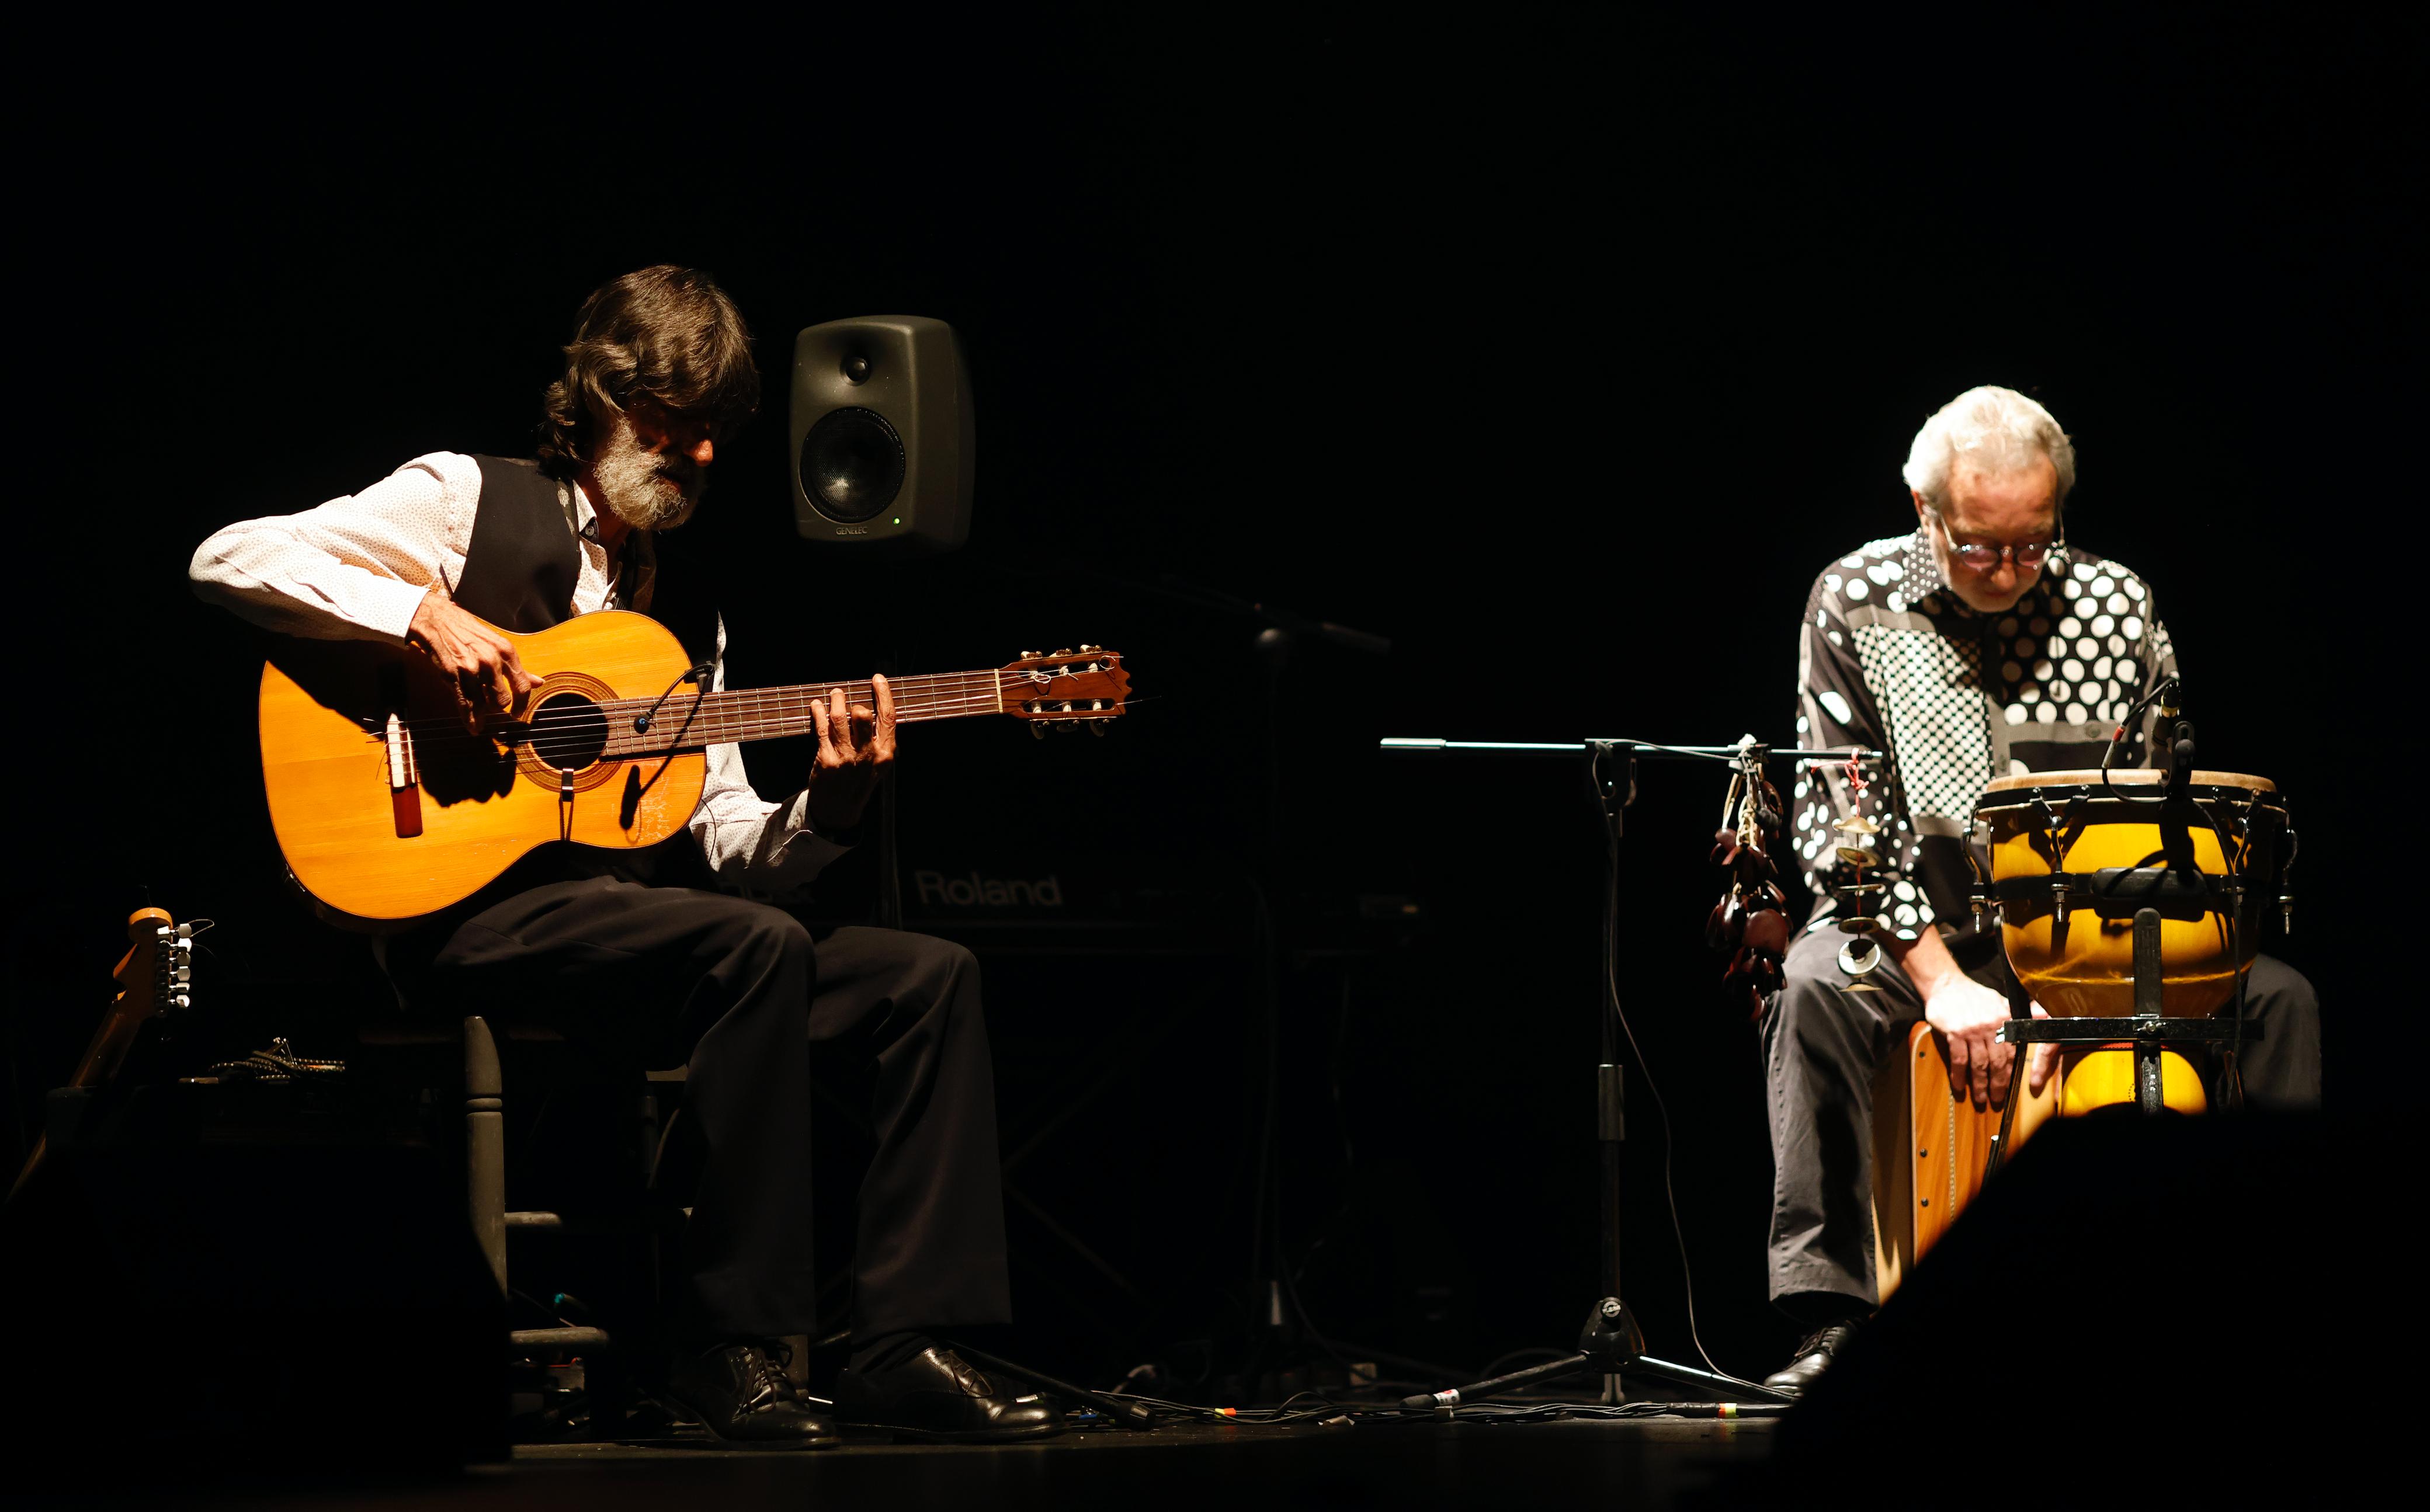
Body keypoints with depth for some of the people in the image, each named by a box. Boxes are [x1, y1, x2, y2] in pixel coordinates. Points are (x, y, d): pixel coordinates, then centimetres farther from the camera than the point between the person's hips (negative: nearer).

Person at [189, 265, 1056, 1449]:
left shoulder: (686, 618, 22)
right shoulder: (465, 501, 3)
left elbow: (729, 848, 16)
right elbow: (229, 560, -8)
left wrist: (827, 806, -6)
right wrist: (426, 612, -19)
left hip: (641, 928, 8)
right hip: (474, 910, -7)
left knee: (928, 977, -7)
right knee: (757, 946, -32)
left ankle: (901, 1347, -13)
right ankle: (732, 1343, -26)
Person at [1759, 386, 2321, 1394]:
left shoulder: (2114, 607, -1)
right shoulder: (1855, 604, -6)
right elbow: (1839, 821, -10)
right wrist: (1940, 979, -22)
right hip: (1912, 922, -2)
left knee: (2276, 998, -19)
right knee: (1818, 990, -35)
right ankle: (1829, 1319, -32)